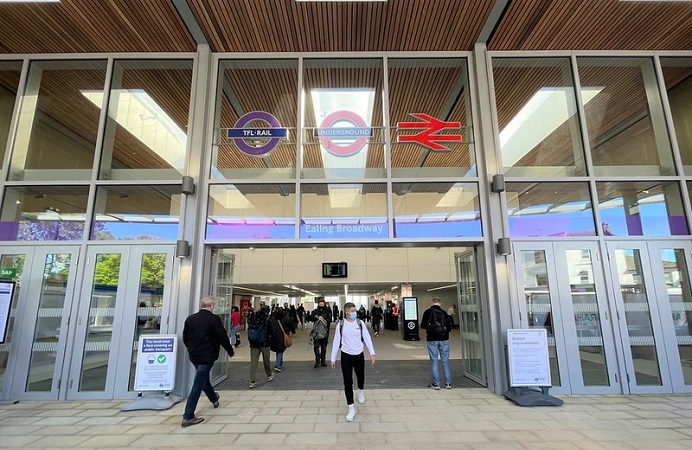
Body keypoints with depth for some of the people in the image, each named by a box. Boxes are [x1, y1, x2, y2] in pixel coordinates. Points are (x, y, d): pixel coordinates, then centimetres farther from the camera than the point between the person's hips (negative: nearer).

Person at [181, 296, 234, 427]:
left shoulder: (190, 319, 0)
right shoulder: (214, 319, -18)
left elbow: (185, 338, 9)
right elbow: (223, 337, -16)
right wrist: (230, 351, 1)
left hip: (194, 356, 7)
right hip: (207, 356, -7)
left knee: (204, 378, 26)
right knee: (198, 385, 0)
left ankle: (214, 398, 49)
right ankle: (188, 417, 4)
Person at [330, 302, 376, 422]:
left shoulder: (360, 323, -8)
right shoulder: (340, 325, -9)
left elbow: (367, 338, -2)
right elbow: (336, 342, -2)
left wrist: (372, 353, -8)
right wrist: (333, 358, 0)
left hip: (359, 355, 1)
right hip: (346, 356, -1)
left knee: (360, 377, 19)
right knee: (347, 382, 0)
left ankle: (361, 391, 53)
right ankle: (351, 409, 11)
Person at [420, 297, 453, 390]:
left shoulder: (428, 312, -5)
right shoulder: (444, 312, -1)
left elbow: (422, 325, -5)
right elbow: (449, 326, 0)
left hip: (432, 339, -2)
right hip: (444, 339, 2)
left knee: (434, 361, 5)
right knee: (445, 361, 9)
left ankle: (436, 383, 6)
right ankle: (448, 383, 13)